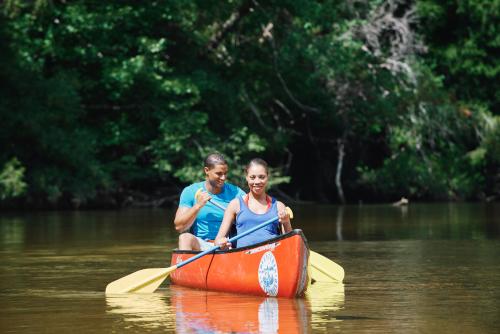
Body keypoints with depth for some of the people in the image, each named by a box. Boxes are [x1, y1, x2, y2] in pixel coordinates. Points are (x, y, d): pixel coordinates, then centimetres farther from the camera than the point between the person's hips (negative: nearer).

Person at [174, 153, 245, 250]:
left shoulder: (236, 193, 6)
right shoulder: (190, 192, 4)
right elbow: (179, 227, -3)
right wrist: (198, 206, -14)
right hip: (199, 245, 0)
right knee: (185, 237, -31)